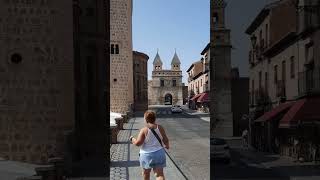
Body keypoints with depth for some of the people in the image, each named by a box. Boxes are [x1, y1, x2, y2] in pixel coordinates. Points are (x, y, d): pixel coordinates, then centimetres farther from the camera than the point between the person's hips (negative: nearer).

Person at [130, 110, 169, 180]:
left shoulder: (144, 130, -16)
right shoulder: (160, 128, -4)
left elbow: (137, 143, -17)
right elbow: (166, 140, 3)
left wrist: (132, 139, 3)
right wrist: (167, 145, 25)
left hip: (147, 155, -2)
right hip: (159, 153, 2)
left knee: (146, 173, 22)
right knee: (159, 174, 0)